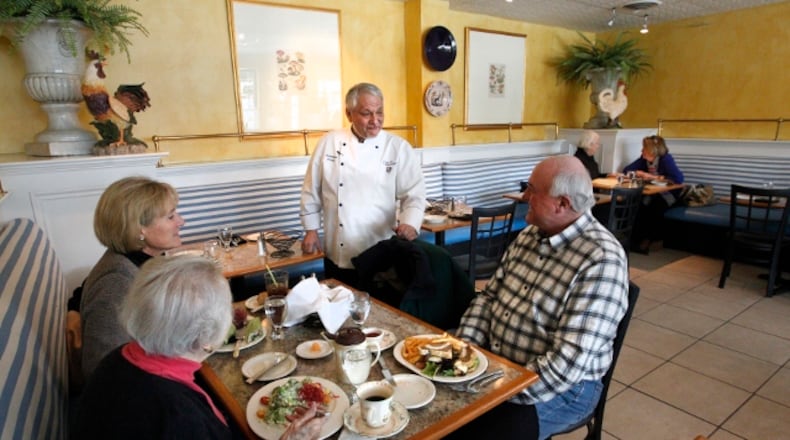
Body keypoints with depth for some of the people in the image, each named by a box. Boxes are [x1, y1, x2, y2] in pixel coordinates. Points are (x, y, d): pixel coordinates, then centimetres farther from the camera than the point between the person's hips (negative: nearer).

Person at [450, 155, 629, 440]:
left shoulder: (601, 261, -23)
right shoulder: (530, 235, 2)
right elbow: (490, 296, 6)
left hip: (561, 388, -6)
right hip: (496, 364, 6)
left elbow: (568, 364, -25)